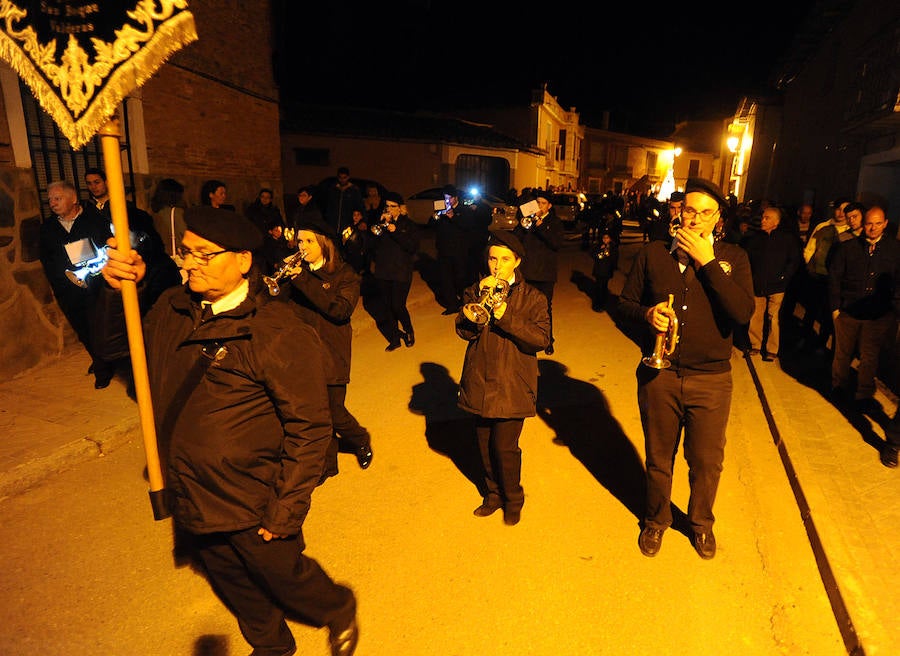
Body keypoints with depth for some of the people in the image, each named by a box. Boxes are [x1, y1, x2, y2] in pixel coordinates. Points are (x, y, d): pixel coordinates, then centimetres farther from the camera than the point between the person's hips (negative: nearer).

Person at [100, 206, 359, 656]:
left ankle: (339, 611, 48)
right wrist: (119, 287, -6)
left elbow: (309, 427, -21)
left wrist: (286, 511, -18)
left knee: (282, 576, 14)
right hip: (192, 498, 7)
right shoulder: (171, 310, -2)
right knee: (233, 584, 26)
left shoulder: (277, 332, -23)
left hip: (253, 506, -7)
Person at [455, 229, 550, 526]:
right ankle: (493, 493, 37)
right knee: (485, 444, 13)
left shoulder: (533, 297, -2)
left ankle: (513, 499, 24)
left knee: (505, 446, -3)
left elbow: (541, 339, -13)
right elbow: (464, 330, -5)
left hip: (513, 386, -3)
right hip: (480, 383, 4)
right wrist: (480, 298, -17)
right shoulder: (475, 291, 7)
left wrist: (506, 317, -23)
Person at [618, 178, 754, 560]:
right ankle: (656, 519, 42)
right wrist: (647, 313, -17)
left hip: (711, 379, 0)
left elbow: (743, 313, -17)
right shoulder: (653, 254, -1)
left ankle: (701, 522, 42)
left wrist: (707, 262, -19)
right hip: (658, 374, 1)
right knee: (658, 459, 17)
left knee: (707, 463, 14)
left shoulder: (732, 258, -3)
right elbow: (625, 303, 6)